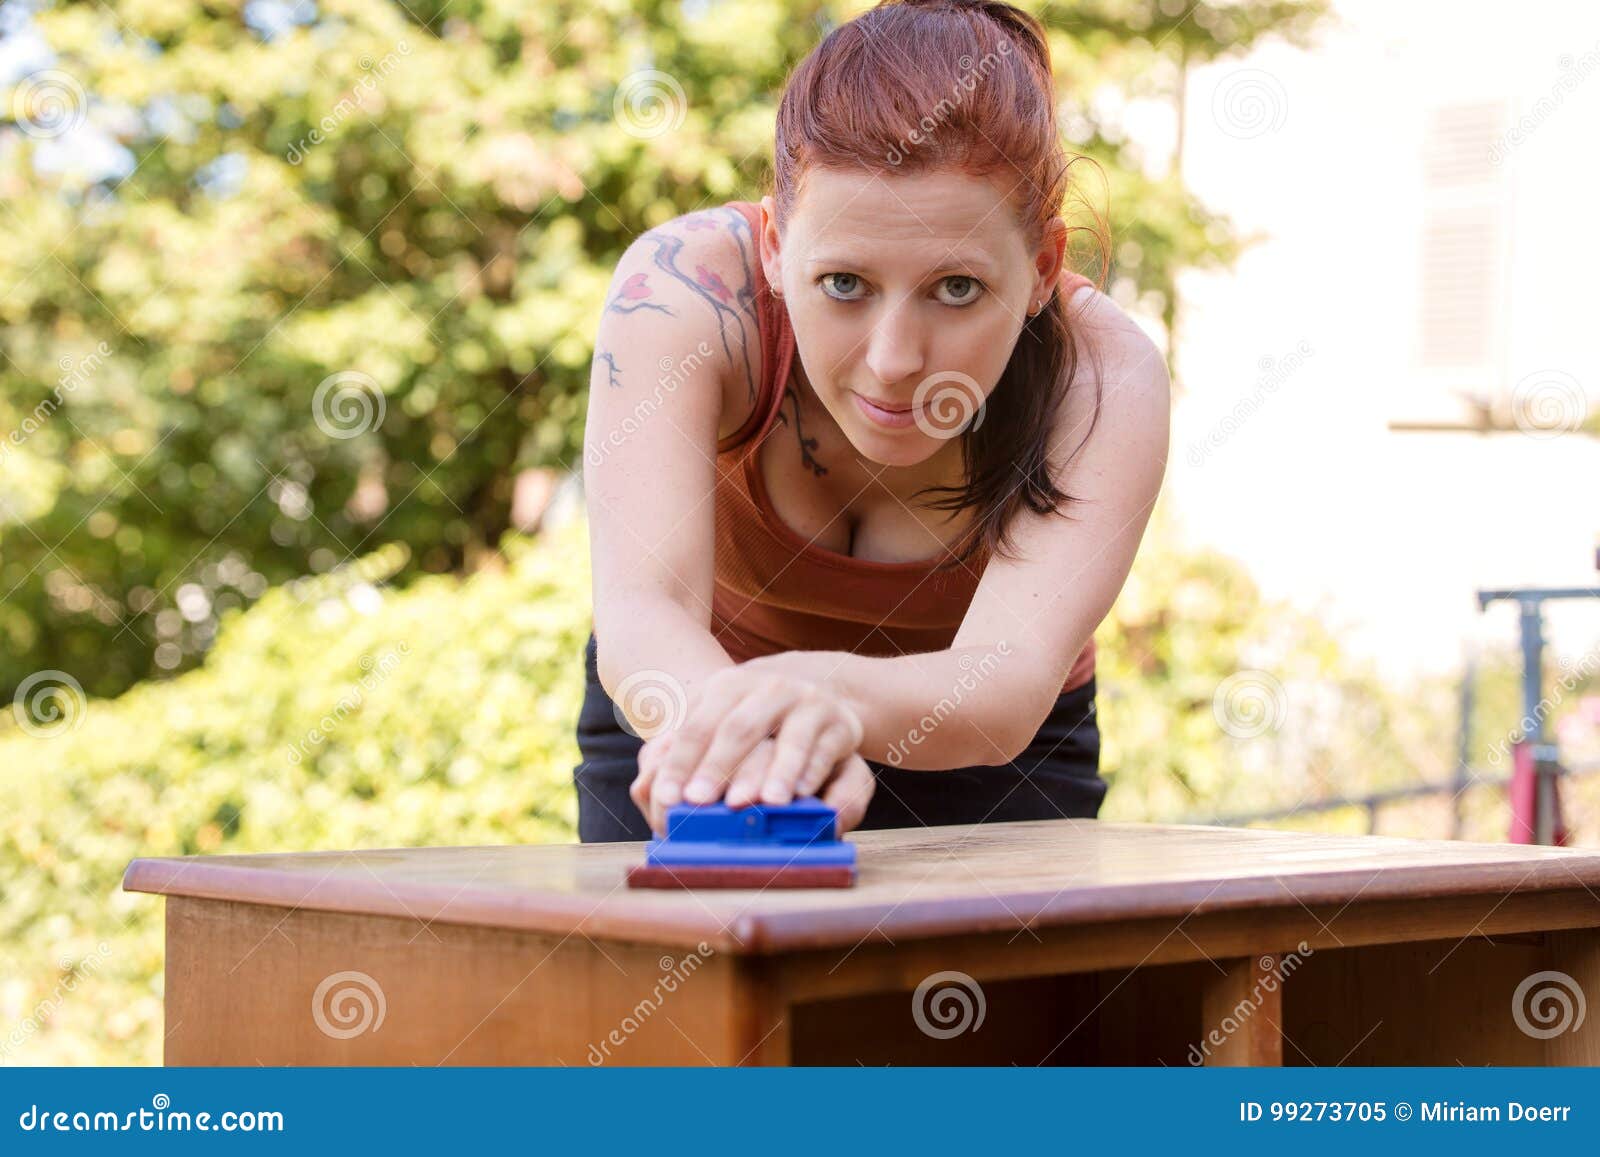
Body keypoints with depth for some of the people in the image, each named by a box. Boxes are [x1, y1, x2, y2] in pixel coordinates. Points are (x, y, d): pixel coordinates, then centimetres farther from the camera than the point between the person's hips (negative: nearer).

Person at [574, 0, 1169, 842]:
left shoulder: (1102, 377, -28)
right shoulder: (685, 286, -28)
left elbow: (1012, 683, -41)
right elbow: (641, 609, -39)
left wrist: (830, 697, -62)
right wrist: (742, 735, -61)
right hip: (704, 687, 0)